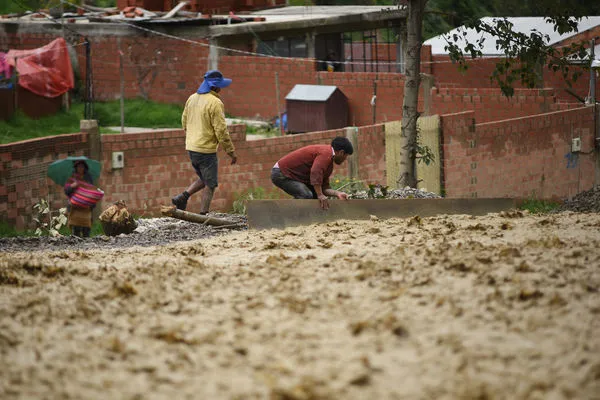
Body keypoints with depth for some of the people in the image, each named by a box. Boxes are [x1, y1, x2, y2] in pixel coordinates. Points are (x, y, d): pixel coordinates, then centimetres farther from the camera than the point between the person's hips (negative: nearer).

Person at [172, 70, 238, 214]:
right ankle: (203, 215, 3)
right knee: (210, 185, 3)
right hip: (206, 150, -8)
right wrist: (231, 151, -8)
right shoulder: (215, 103, -17)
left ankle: (182, 197, 6)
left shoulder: (192, 98, 8)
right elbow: (221, 130, -16)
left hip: (191, 148, 8)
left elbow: (184, 121, 16)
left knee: (203, 179, 23)